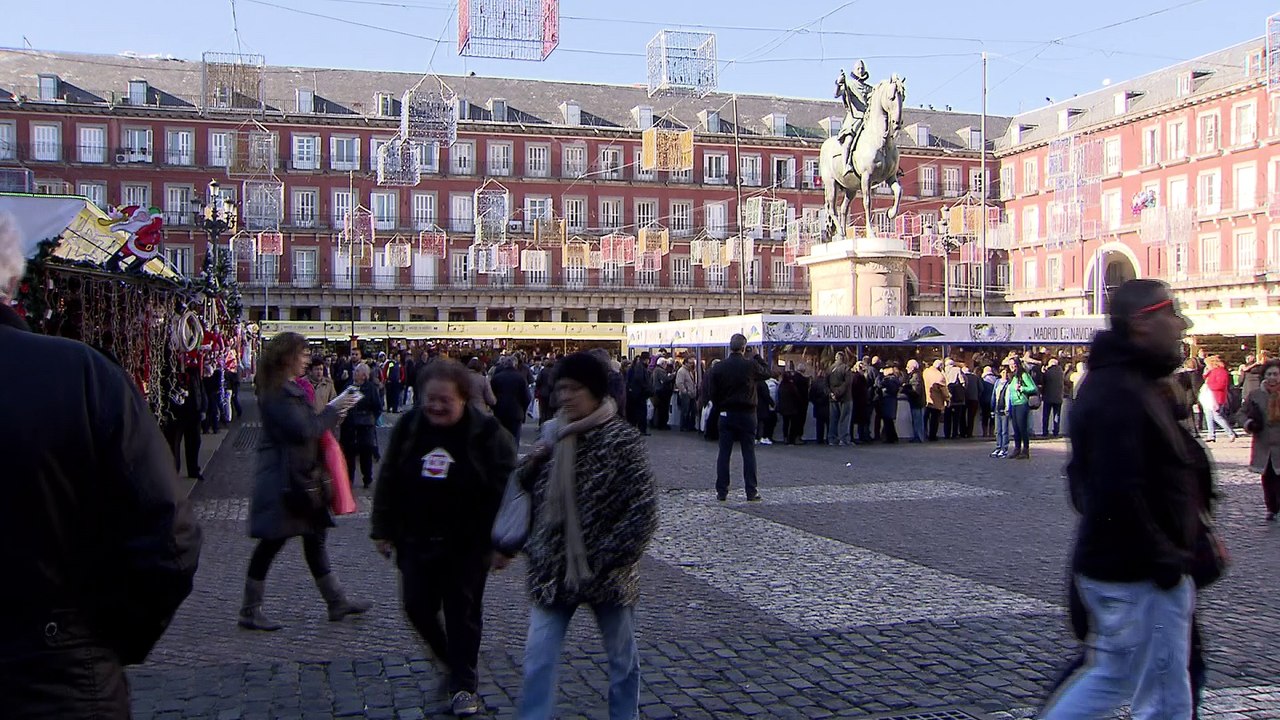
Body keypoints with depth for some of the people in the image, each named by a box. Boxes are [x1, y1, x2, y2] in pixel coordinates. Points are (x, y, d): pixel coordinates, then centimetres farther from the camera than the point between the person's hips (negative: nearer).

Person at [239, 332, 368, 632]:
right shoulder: (277, 393, -17)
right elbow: (303, 431, -23)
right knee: (272, 541, -2)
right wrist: (332, 409, -12)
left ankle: (336, 601, 20)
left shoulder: (290, 388, 15)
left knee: (315, 537, 13)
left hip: (302, 476, 10)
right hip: (282, 480, -10)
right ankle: (250, 611, 10)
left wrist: (331, 415, 4)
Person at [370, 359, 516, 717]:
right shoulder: (408, 427, 0)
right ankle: (448, 658, 36)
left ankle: (463, 684, 20)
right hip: (416, 541, 4)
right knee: (417, 606, 8)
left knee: (463, 613, 5)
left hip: (467, 545, -4)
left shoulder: (486, 432, -12)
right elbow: (388, 482, 8)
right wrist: (383, 530, 7)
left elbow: (505, 489, -11)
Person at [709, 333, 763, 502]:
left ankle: (721, 491, 6)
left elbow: (713, 393, -1)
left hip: (726, 415, 1)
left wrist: (719, 408, 10)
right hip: (746, 414, -1)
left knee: (724, 453, 5)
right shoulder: (751, 366, -9)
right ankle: (751, 491, 5)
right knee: (749, 453, 4)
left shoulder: (718, 367, -4)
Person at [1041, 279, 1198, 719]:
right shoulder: (1121, 394, -21)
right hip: (1139, 576, -10)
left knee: (1111, 677, 21)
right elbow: (1119, 492, -29)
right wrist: (1165, 562, -20)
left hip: (1110, 565, 10)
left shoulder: (1115, 384, 13)